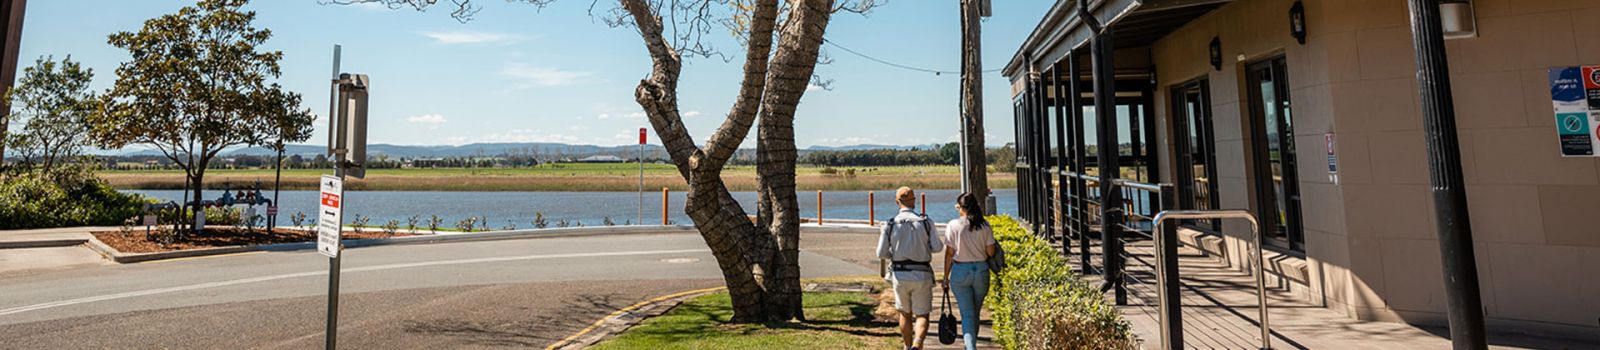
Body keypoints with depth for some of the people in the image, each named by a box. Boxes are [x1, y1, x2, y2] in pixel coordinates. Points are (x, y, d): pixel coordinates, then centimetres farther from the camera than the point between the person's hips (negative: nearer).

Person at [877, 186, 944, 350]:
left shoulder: (890, 224, -3)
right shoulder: (925, 221, -5)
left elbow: (881, 254, -2)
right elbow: (937, 248, -2)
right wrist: (941, 243, 21)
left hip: (900, 275, 1)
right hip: (921, 275, -1)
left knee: (905, 313, 22)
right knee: (922, 316, 6)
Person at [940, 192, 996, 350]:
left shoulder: (953, 225, -8)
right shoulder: (984, 225, -2)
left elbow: (949, 253, -6)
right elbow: (991, 252, -3)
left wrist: (946, 277, 1)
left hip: (960, 271, -2)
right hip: (981, 270, 2)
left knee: (967, 314, 2)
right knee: (975, 312, 18)